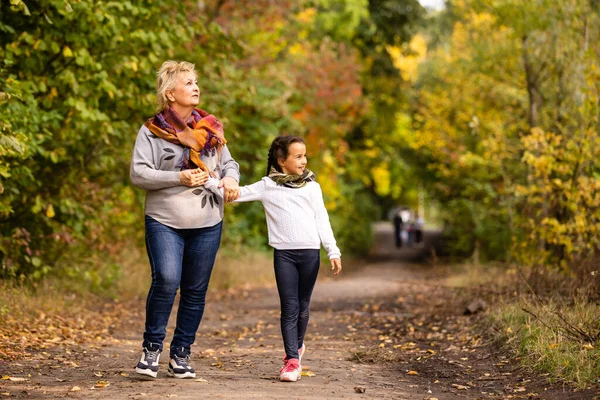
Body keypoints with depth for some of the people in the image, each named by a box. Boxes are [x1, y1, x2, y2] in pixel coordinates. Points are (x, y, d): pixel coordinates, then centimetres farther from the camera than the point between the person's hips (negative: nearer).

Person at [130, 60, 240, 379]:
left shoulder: (211, 128, 12)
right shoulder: (151, 131, -1)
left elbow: (228, 162, 21)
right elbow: (138, 173, -8)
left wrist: (230, 178, -2)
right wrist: (179, 178, -16)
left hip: (207, 224, 4)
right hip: (164, 221, -4)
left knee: (195, 291, 5)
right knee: (166, 280, -21)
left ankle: (180, 355, 18)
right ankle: (151, 347, -2)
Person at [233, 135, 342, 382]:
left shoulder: (312, 187, 10)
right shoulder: (267, 186, 5)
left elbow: (322, 221, 10)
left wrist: (333, 251, 4)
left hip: (310, 251, 2)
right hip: (283, 253, -2)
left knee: (303, 306, 9)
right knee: (289, 307, -6)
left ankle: (297, 346, 31)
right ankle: (293, 359, -5)